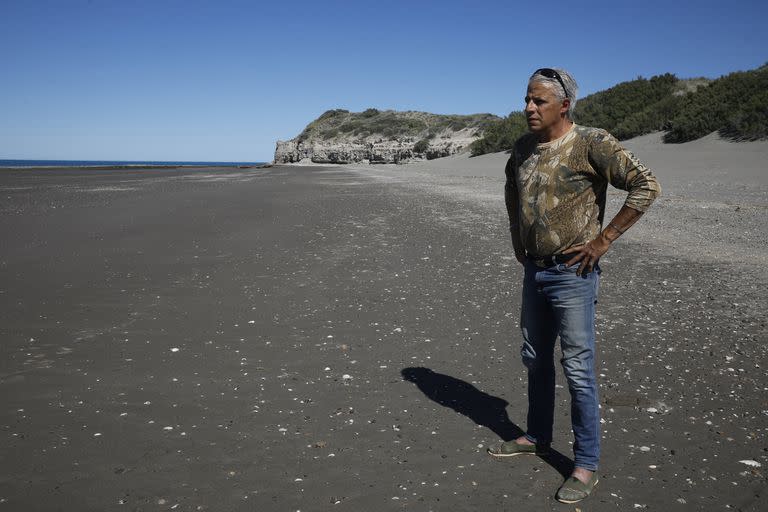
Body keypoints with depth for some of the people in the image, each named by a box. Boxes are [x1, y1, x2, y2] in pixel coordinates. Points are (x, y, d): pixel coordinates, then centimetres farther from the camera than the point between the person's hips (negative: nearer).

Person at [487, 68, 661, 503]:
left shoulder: (592, 144, -14)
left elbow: (647, 186, -17)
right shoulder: (524, 147, 7)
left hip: (573, 274, -7)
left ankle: (587, 466, 12)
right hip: (534, 271, 7)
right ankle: (537, 438, 36)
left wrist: (603, 240, -17)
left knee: (578, 369, -1)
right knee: (536, 360, 18)